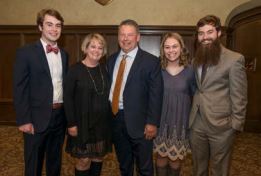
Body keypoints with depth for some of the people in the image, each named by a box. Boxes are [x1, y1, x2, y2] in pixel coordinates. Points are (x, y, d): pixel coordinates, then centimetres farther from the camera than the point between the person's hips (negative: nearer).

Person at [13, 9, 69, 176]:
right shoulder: (26, 52, -8)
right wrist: (24, 120, -14)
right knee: (33, 163, 12)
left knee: (55, 160, 20)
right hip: (37, 117, -4)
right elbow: (20, 89, -10)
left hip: (60, 115, 5)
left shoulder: (64, 54, 8)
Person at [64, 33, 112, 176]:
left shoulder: (104, 69, 5)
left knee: (99, 156, 14)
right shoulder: (75, 70, -9)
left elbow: (107, 96, 8)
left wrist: (110, 118, 5)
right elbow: (67, 98, -10)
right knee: (84, 160, 4)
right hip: (83, 122, -4)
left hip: (102, 122, 4)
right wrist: (71, 123, -13)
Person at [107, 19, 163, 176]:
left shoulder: (151, 61, -8)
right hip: (114, 119, 5)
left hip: (138, 121, -4)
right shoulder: (111, 60, 8)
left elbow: (156, 95, -10)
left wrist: (152, 123, -14)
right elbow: (108, 88, 9)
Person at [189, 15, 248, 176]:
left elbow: (239, 96, -9)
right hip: (196, 124, 5)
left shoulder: (235, 59, -9)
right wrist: (191, 115, 5)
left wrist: (236, 124, -11)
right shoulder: (197, 60, 10)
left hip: (221, 125, -5)